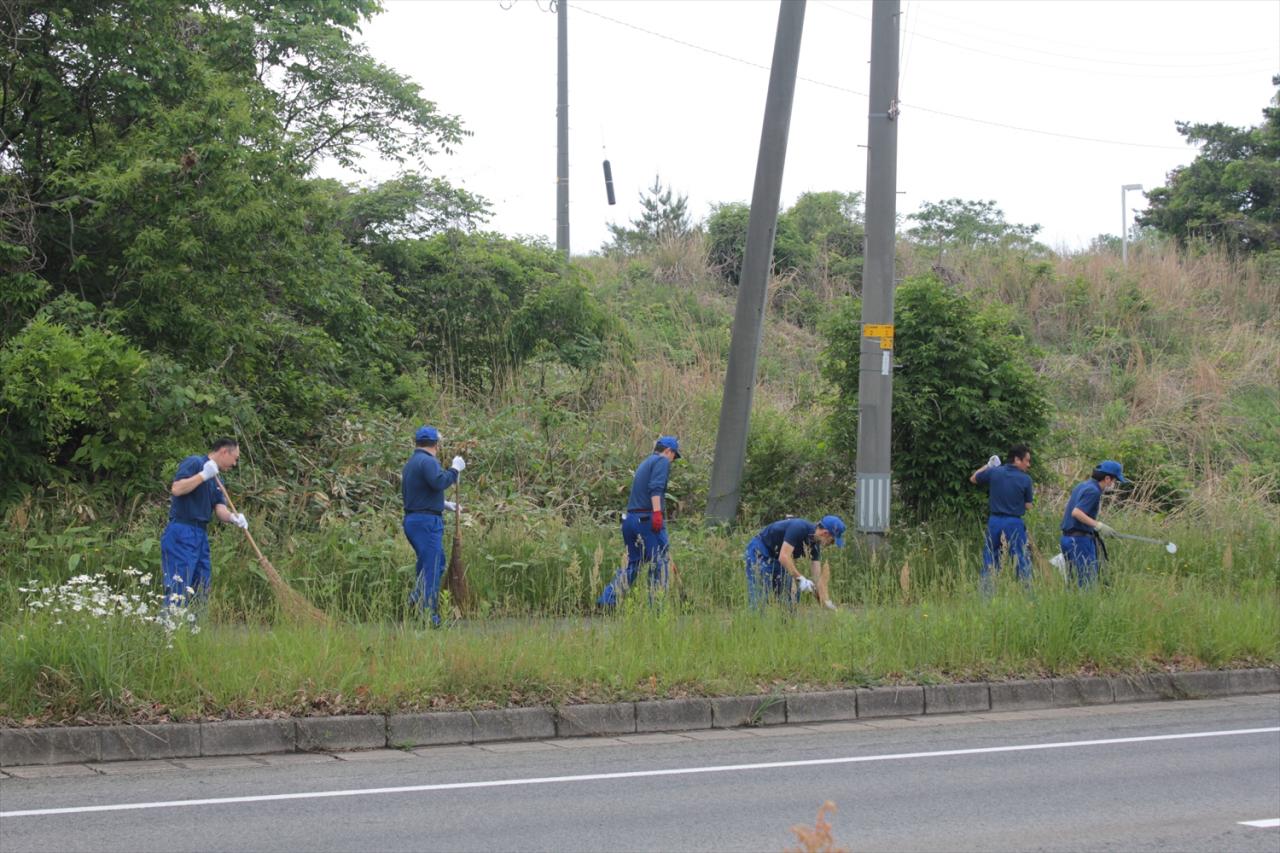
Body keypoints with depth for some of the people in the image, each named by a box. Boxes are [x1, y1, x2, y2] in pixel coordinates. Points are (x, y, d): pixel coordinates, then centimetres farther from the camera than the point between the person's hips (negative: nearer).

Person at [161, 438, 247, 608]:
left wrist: (233, 517, -12)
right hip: (181, 534, -9)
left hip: (200, 536, 9)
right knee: (178, 590, -13)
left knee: (201, 591, 8)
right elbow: (176, 489, -20)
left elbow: (219, 509, 8)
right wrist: (203, 475, -21)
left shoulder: (216, 480, 19)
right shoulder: (194, 463, -6)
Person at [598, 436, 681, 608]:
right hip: (647, 517, -8)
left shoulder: (644, 464, 25)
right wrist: (657, 513, -26)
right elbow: (656, 488, -18)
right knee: (659, 561, -1)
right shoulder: (662, 461, -1)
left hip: (630, 517, 8)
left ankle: (607, 600, 7)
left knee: (632, 562, 14)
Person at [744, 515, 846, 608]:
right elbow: (784, 557, -35)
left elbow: (818, 575, -3)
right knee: (760, 597, -13)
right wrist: (801, 579, -37)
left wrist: (825, 602, -10)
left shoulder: (815, 545, -4)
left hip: (775, 557, 9)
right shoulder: (798, 529, -28)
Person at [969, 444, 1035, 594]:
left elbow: (973, 479, 18)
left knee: (989, 563, 10)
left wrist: (987, 466, 26)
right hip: (1014, 523, -3)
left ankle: (985, 596, 9)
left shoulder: (994, 472, 1)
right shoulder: (1025, 479, -8)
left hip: (994, 521, 3)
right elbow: (1028, 506, -2)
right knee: (1022, 562, 2)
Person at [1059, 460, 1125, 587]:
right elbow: (1076, 512, -24)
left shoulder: (1082, 486, 16)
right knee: (1088, 581, -9)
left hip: (1068, 537, 10)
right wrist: (1098, 525, -24)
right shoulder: (1093, 491, -13)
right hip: (1081, 539, -10)